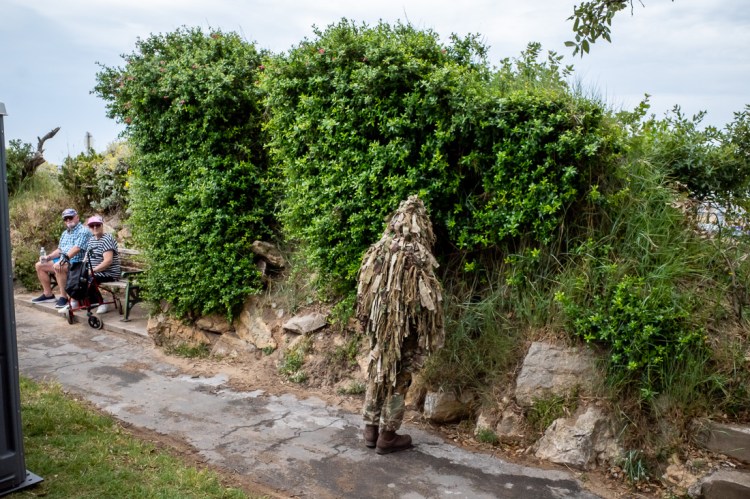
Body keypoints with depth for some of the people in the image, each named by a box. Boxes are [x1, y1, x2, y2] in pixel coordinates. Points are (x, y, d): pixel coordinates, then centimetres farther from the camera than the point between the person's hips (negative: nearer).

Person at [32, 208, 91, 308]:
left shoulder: (83, 231, -9)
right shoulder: (65, 233, 21)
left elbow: (76, 249, -22)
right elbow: (59, 250, 24)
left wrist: (65, 258, -33)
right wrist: (48, 257, 7)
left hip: (76, 262, -10)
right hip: (63, 261, 10)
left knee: (58, 267, -36)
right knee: (39, 265, 8)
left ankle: (63, 297, -28)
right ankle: (48, 294, 11)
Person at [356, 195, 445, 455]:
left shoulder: (377, 251, 1)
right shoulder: (418, 258, -16)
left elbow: (364, 290, 6)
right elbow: (427, 300, -14)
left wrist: (369, 321, 15)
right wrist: (431, 335, -4)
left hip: (379, 325, 6)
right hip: (405, 329, -5)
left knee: (377, 373, 16)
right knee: (398, 378, 6)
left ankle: (371, 429, 25)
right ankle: (387, 435, 14)